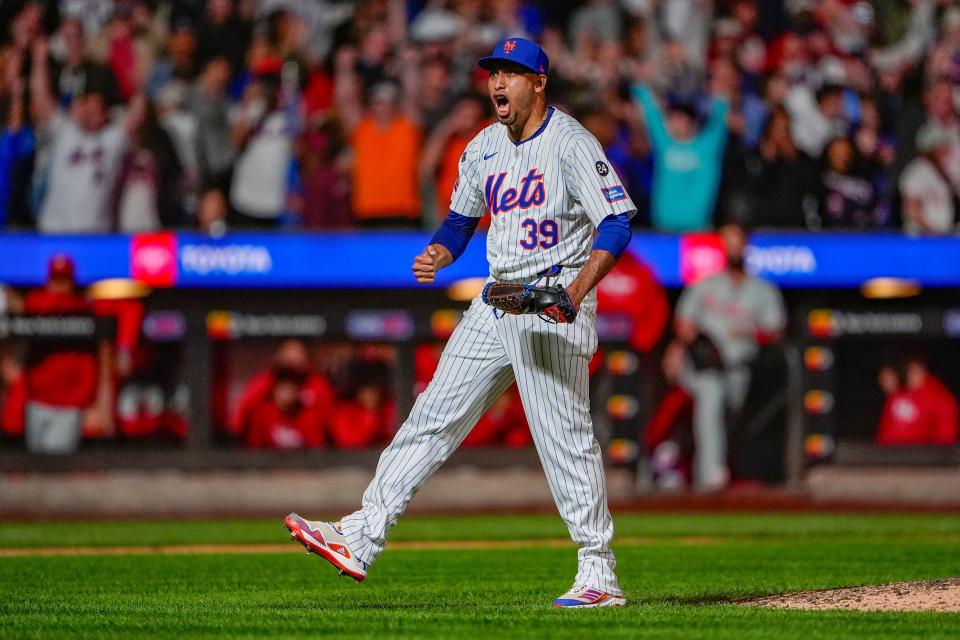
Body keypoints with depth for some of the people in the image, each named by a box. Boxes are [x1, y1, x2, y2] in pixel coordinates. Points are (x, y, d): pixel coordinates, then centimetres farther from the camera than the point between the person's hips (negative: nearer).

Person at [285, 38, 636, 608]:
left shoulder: (571, 144, -12)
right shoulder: (485, 148, 12)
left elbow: (616, 224, -19)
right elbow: (461, 218, 24)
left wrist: (577, 290, -32)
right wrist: (438, 255, 1)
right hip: (497, 302, 8)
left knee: (564, 434, -10)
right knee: (435, 414, 5)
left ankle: (600, 575, -3)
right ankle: (361, 539, 5)